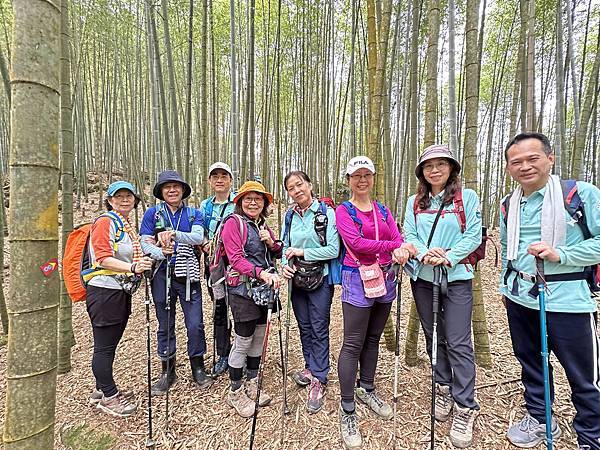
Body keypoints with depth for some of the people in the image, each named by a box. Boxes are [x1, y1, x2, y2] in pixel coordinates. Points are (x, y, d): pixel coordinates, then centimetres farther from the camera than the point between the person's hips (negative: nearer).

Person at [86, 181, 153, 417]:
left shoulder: (127, 225, 16)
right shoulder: (105, 222, -10)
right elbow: (103, 258, -20)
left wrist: (144, 264, 10)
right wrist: (133, 267, -31)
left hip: (122, 291, 9)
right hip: (104, 292, -9)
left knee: (110, 344, 17)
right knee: (104, 346, 3)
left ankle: (102, 390, 31)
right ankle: (109, 397, 15)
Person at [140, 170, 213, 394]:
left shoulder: (193, 213, 6)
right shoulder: (152, 213, 6)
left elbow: (199, 237, -12)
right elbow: (144, 243, -2)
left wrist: (174, 234, -28)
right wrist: (161, 252, -22)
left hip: (188, 275, 0)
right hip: (162, 275, 1)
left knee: (195, 324, 0)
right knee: (165, 325, 11)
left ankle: (198, 368, 21)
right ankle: (167, 371, 29)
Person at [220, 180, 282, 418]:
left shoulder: (263, 226, 14)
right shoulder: (234, 222, -8)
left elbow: (278, 254, 17)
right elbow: (236, 258, -18)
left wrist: (271, 242, -4)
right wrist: (262, 273, -29)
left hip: (264, 289, 7)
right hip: (243, 289, -7)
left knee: (259, 337, 15)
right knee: (243, 341, 2)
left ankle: (251, 385, 33)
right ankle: (235, 392, 23)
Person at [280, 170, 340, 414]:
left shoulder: (327, 213, -11)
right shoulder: (290, 216, 5)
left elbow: (333, 250, -16)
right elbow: (285, 247, 11)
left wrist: (302, 252, -17)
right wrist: (285, 264, -8)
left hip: (320, 279, -5)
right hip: (297, 278, 5)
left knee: (319, 329, 5)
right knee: (304, 327, 17)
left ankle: (318, 380, 20)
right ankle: (310, 367, 38)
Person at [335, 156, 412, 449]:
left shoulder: (384, 210, 12)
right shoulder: (343, 211, -3)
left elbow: (397, 237, 1)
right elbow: (355, 243, -17)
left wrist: (400, 251, -22)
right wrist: (392, 246, -18)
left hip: (385, 279, 6)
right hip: (358, 280, -5)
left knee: (373, 338, 17)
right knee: (353, 344, -3)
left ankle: (366, 388, 36)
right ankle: (347, 410, 10)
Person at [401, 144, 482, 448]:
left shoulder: (467, 198, -1)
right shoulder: (414, 202, 9)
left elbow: (473, 235, -7)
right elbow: (409, 235, 3)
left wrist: (447, 257, -18)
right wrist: (425, 254, -16)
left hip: (456, 278, -3)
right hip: (422, 278, 4)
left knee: (458, 343, -3)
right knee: (433, 338, 14)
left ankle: (465, 407, 12)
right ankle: (444, 388, 33)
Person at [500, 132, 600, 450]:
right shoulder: (509, 205, 8)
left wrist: (559, 254, -22)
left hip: (567, 301, -5)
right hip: (519, 300, 5)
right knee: (529, 363, 19)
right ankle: (539, 418, 40)